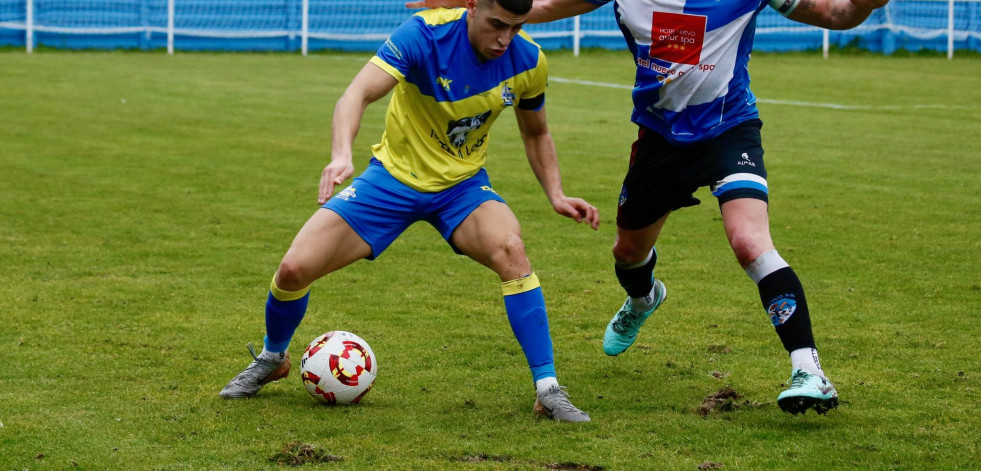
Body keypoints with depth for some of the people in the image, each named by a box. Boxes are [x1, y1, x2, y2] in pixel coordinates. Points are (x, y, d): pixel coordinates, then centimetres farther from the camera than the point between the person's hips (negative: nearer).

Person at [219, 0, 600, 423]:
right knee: (294, 269, -10)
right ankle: (272, 360, 25)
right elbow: (359, 93, -36)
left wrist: (555, 194, -5)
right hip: (394, 177, -1)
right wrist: (341, 156, -54)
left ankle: (548, 391, -22)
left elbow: (535, 134, 9)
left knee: (511, 250, -32)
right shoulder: (425, 34, -25)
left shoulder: (528, 61, -11)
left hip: (462, 185, 1)